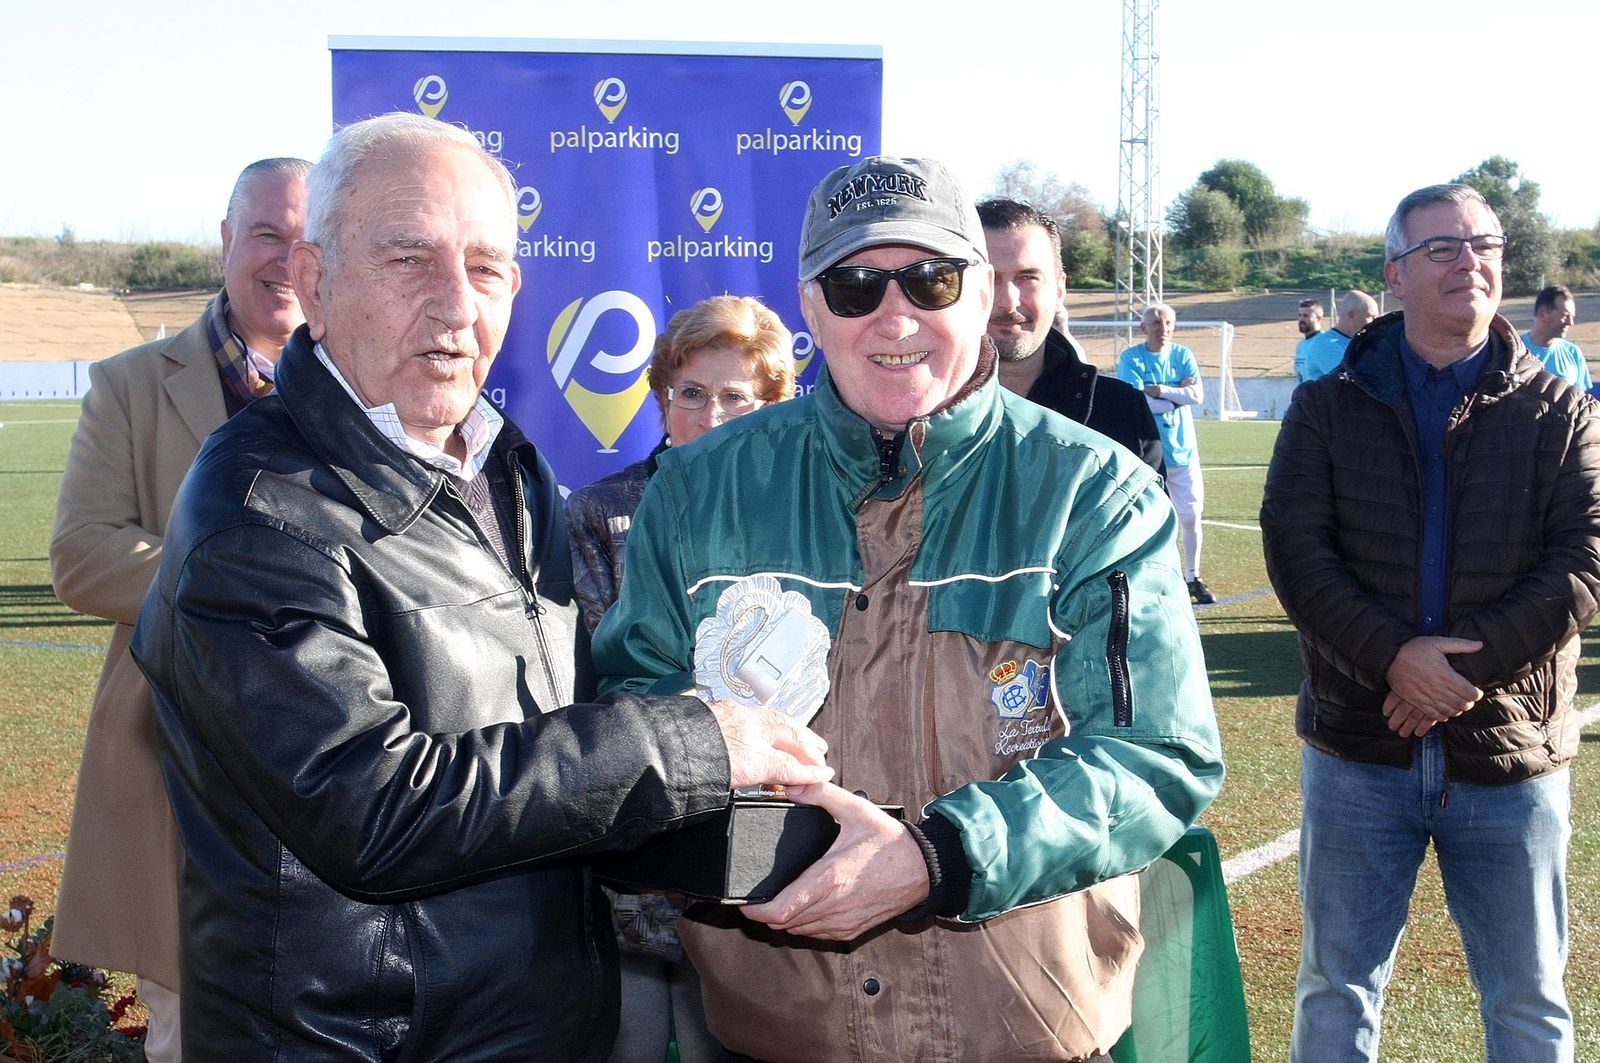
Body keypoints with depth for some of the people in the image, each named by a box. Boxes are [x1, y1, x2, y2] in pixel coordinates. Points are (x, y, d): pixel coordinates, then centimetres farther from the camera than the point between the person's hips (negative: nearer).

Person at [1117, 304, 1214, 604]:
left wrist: (1159, 391, -14)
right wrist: (1177, 394, -10)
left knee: (1191, 516, 5)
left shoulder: (1183, 355, 5)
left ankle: (1193, 578, 19)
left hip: (1182, 450, 3)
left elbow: (1197, 396, -8)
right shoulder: (1131, 358, -5)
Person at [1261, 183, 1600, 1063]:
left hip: (1511, 756, 0)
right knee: (1336, 987, 11)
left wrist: (1469, 669, -18)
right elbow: (1293, 548, -7)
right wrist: (1394, 657, -20)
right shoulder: (1327, 410, 4)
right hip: (1358, 750, 0)